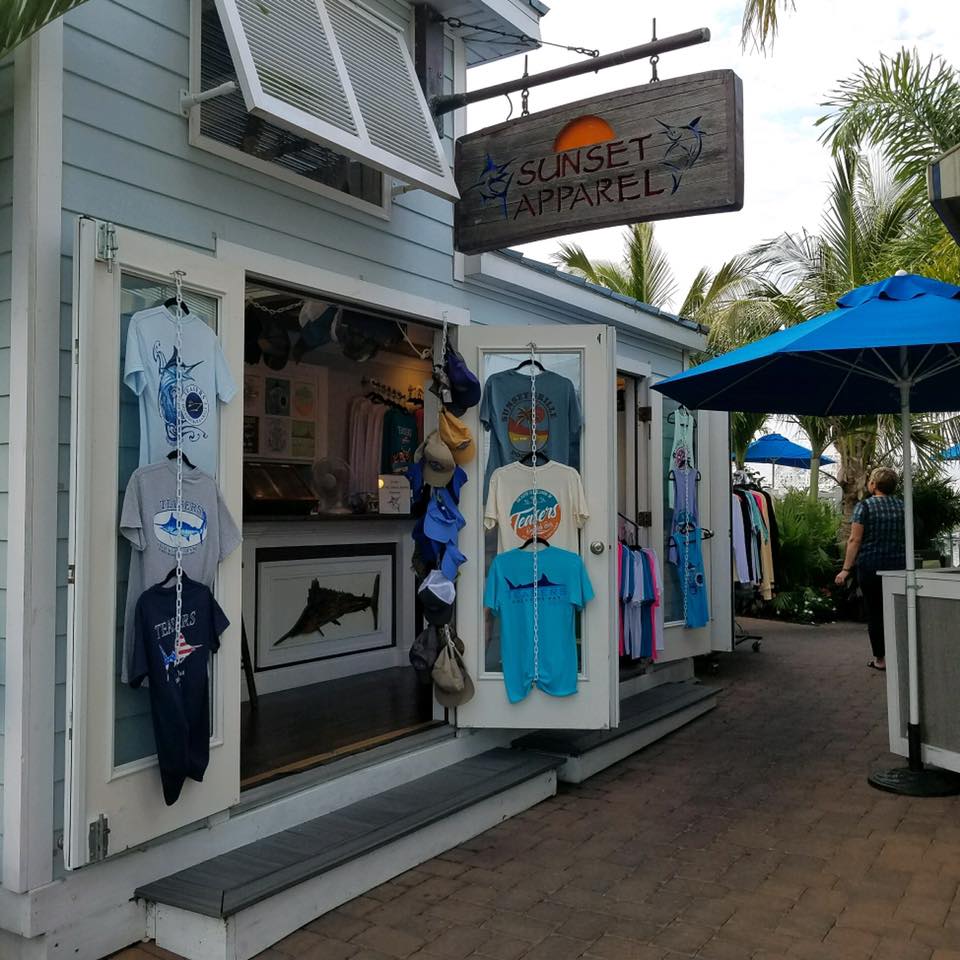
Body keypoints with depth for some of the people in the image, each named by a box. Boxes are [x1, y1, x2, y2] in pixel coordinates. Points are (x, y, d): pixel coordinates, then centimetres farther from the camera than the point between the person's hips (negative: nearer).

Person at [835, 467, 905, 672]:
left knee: (875, 612, 5)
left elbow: (855, 540, -13)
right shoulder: (902, 506, 6)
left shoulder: (864, 506, -9)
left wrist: (846, 569, -11)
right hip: (898, 566, 4)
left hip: (870, 566, -4)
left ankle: (880, 658, 9)